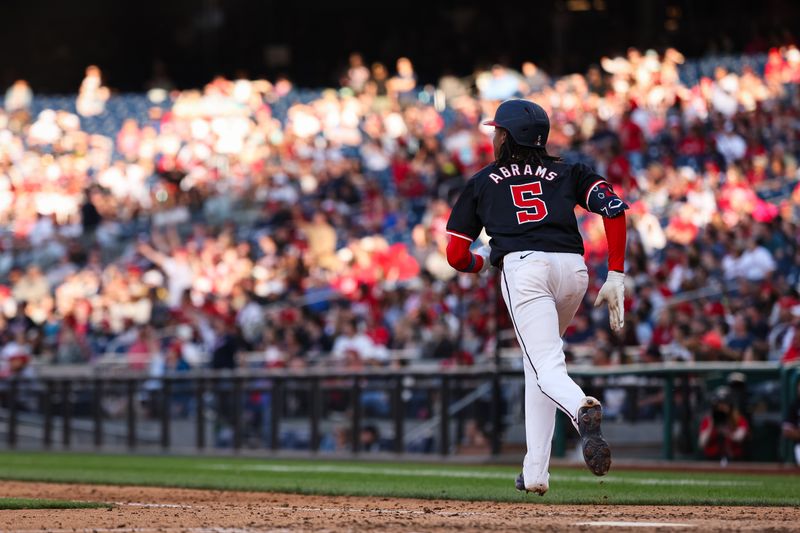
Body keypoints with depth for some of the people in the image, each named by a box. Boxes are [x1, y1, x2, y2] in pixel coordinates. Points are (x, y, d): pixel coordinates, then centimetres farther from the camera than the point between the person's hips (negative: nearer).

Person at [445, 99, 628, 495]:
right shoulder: (568, 173, 25)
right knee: (537, 358, 24)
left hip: (522, 267, -3)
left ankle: (582, 409, -51)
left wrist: (482, 259, 42)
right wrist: (615, 277, 5)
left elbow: (456, 257, 19)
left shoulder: (481, 183, 23)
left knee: (547, 368, -14)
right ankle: (535, 472, 17)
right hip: (573, 269, 3)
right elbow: (614, 209, 6)